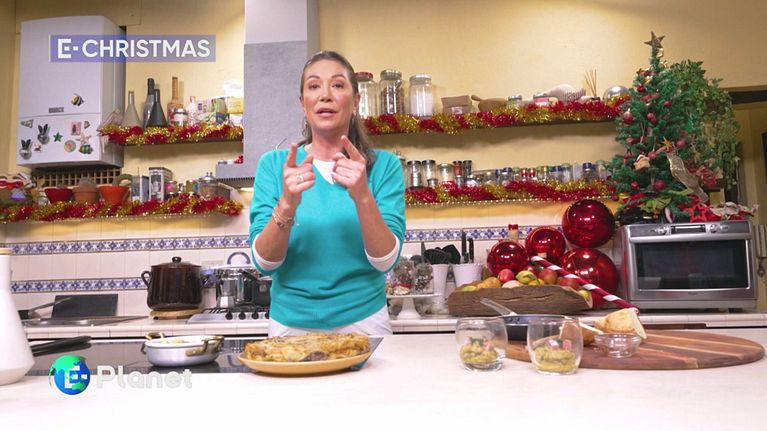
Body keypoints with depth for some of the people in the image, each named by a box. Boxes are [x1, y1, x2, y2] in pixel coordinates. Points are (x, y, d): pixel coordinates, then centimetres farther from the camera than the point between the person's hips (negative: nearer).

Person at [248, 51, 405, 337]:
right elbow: (264, 262, -10)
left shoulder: (383, 165, -6)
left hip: (362, 319, 0)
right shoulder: (273, 164, -4)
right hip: (290, 322, 1)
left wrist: (362, 197, -30)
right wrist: (286, 204, -28)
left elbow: (385, 261, -14)